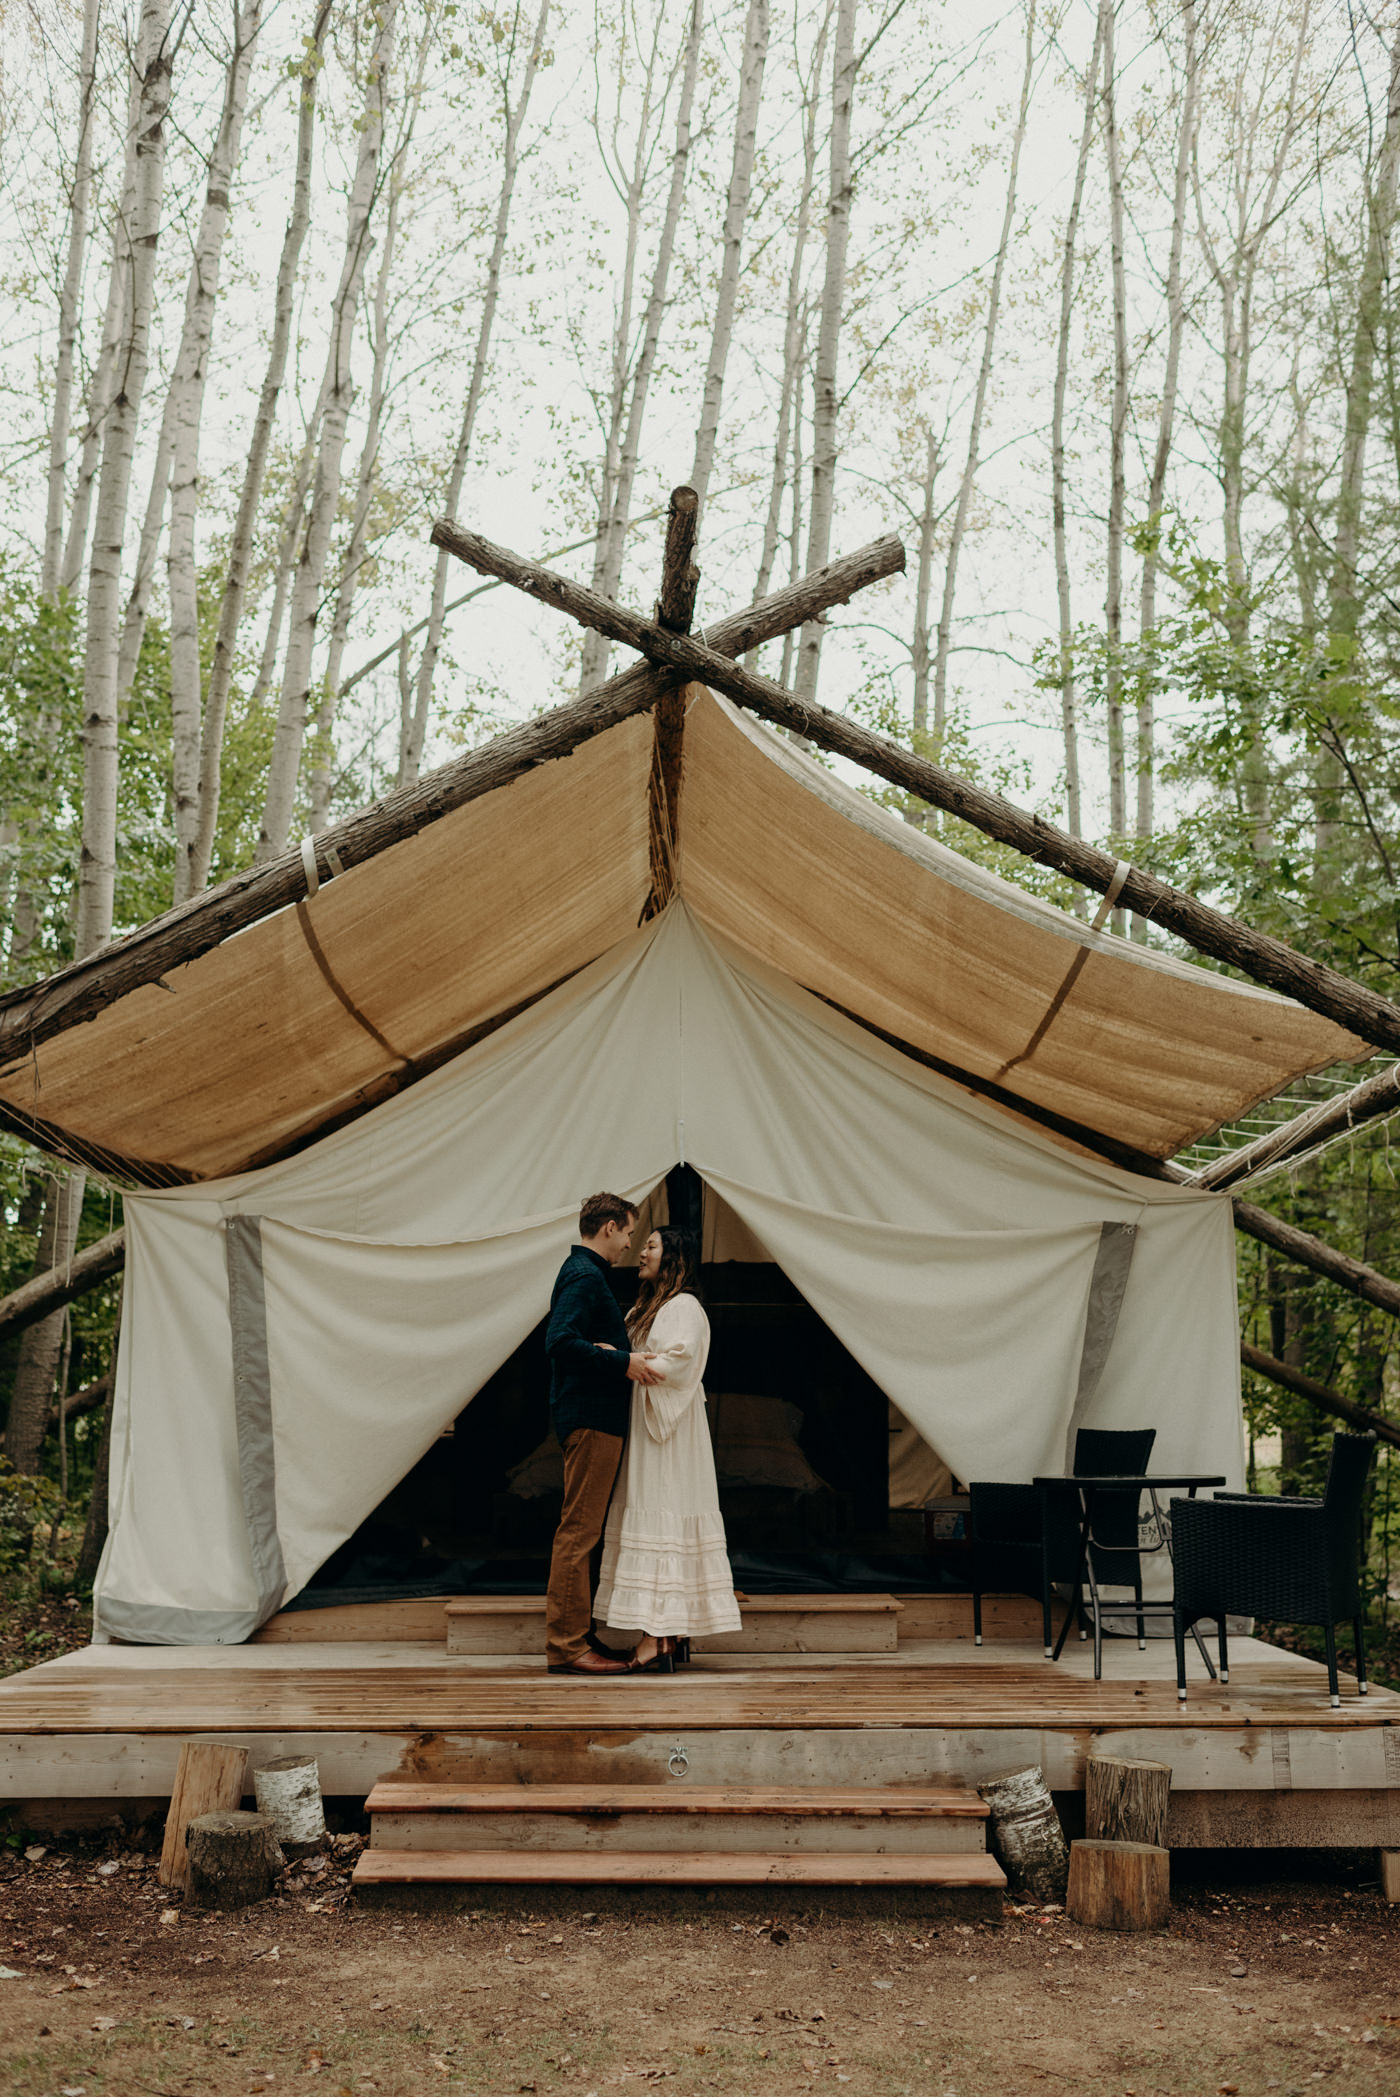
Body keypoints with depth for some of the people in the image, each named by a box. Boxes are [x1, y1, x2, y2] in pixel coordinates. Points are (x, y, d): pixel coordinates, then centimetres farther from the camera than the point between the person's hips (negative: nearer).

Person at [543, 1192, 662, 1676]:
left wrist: (621, 1355, 14)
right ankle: (567, 1645, -8)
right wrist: (622, 1362, -23)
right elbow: (560, 1341, -24)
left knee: (582, 1530, 13)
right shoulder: (586, 1277, -12)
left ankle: (570, 1639, 17)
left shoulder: (582, 1273, 20)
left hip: (591, 1419, 11)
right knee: (579, 1530, -9)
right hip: (591, 1418, -11)